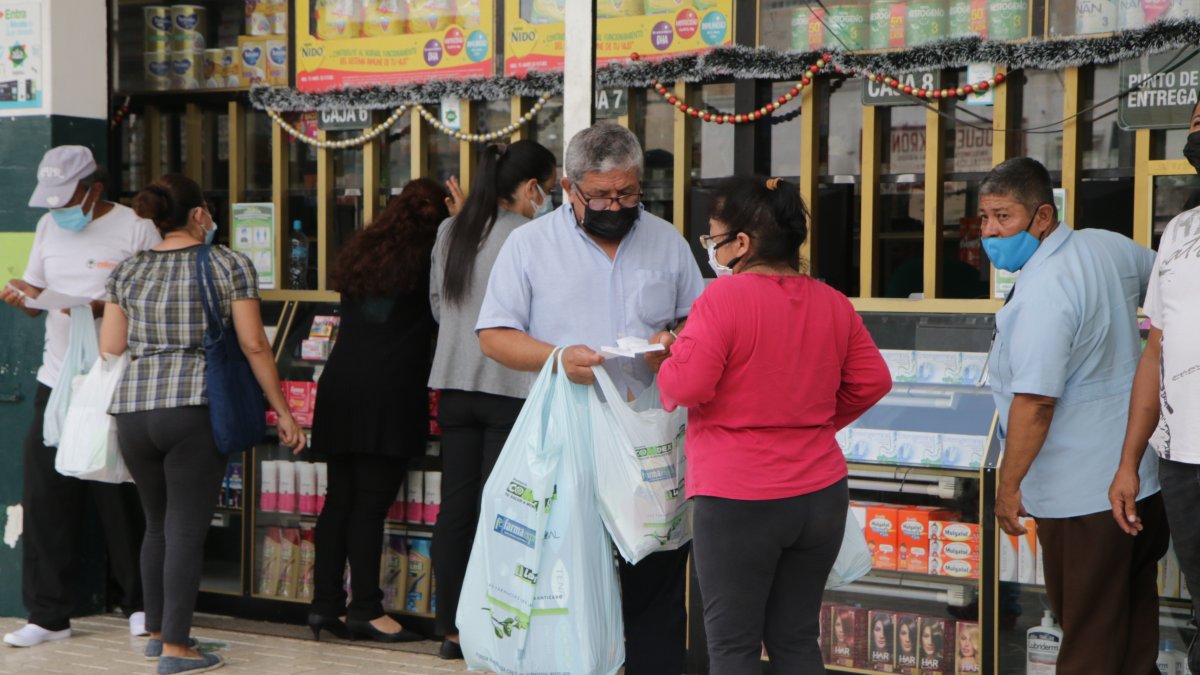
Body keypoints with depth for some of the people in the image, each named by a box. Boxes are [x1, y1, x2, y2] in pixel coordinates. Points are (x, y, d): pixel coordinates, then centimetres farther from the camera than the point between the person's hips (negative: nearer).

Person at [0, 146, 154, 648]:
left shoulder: (136, 229, -6)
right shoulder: (49, 226, 13)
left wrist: (103, 307, -22)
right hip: (56, 381, 5)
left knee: (119, 499, 2)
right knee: (43, 497, 2)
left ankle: (139, 604, 19)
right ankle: (47, 615, 11)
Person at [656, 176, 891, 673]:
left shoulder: (724, 296, -15)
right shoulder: (832, 303, 4)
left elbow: (686, 386, -20)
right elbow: (872, 382, 9)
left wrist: (665, 364, 1)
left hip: (738, 501, -6)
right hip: (821, 496, 6)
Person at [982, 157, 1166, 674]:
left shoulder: (1042, 293, -23)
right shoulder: (1107, 246, 5)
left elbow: (1035, 402, -26)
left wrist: (1008, 485, -19)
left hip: (1082, 496, -9)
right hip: (1142, 478, 9)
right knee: (1134, 618, 18)